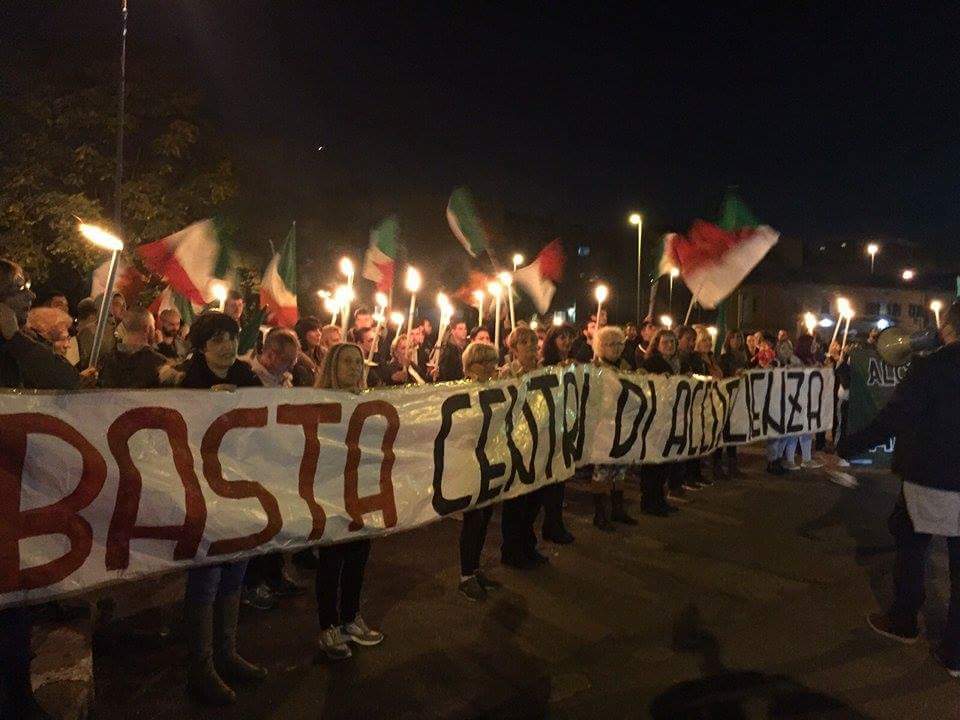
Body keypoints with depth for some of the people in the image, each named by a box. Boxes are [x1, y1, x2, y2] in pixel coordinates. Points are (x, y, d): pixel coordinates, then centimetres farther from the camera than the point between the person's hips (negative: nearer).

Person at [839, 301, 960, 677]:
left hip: (929, 478, -3)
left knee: (911, 549, 18)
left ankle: (903, 620, 32)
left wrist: (849, 444, -14)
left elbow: (893, 418, -19)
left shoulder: (928, 367, -14)